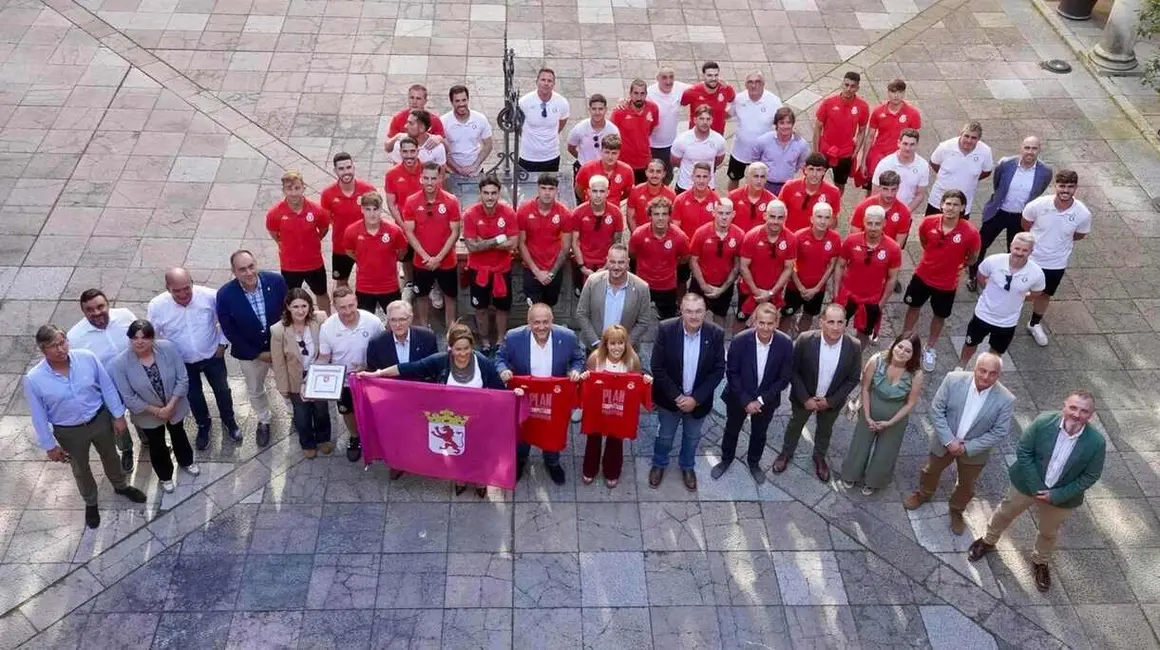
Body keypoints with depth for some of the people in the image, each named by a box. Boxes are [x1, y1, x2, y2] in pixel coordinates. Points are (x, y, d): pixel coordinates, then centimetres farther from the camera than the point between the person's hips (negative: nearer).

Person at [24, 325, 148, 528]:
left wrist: (118, 415, -2)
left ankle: (121, 486, 57)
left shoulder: (87, 357, -22)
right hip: (69, 432, -1)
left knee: (110, 456, 27)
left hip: (100, 419, 1)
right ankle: (90, 503, 52)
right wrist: (49, 445, -5)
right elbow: (39, 417, -13)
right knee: (80, 469, 24)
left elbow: (108, 387, -8)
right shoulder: (33, 379, -26)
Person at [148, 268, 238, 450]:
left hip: (212, 356, 0)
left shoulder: (210, 296, -27)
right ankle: (203, 426, 48)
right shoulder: (156, 306, -24)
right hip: (183, 363, 0)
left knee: (222, 390, 18)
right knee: (194, 396, 21)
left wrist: (223, 342, -7)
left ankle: (229, 421, 47)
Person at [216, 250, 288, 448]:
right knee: (255, 391, 23)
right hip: (249, 352, 0)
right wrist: (257, 354, -13)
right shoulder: (225, 294, -24)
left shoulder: (276, 281, -22)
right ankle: (263, 422, 51)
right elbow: (229, 331, -15)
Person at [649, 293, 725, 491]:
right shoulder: (666, 329, -21)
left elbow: (718, 370, -12)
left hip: (698, 400, 1)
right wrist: (676, 396, -19)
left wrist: (696, 398, -17)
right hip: (670, 398, -1)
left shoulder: (716, 334, -18)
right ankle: (659, 464, 49)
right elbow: (657, 367, -17)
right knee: (665, 435, 21)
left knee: (692, 437, 24)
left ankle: (687, 466, 51)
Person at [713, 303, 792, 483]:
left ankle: (754, 463, 50)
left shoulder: (785, 344, -23)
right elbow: (731, 373, -15)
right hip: (739, 397, -1)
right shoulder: (740, 341, -26)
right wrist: (746, 401, -18)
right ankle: (726, 459, 48)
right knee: (732, 430, 22)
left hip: (766, 400, 1)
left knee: (759, 434, 23)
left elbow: (784, 378, -13)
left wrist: (761, 400, -16)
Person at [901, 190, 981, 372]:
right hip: (922, 275, 2)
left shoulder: (970, 232, -26)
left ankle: (929, 349, 42)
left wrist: (961, 266, 7)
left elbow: (973, 256, -5)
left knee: (939, 316, 19)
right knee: (913, 307, 20)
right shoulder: (928, 222, -20)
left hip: (947, 283, -1)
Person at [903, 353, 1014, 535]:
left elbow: (999, 433, -19)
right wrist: (949, 441, -22)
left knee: (966, 485, 23)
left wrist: (967, 448, -21)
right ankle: (923, 494, 58)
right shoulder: (953, 380, -25)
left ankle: (956, 511, 52)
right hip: (945, 442, 1)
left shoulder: (1006, 400, -26)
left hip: (974, 451, -1)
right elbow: (936, 410, -17)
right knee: (931, 471, 27)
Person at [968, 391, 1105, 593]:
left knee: (1049, 533, 25)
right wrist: (1036, 487, -18)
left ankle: (1040, 562, 54)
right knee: (1005, 514, 25)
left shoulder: (1096, 442, -27)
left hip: (1061, 496, 0)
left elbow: (1090, 476, -14)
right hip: (1027, 484, 0)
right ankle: (988, 541, 54)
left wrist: (1057, 495, -17)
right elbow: (1023, 451, -16)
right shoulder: (1044, 422, -28)